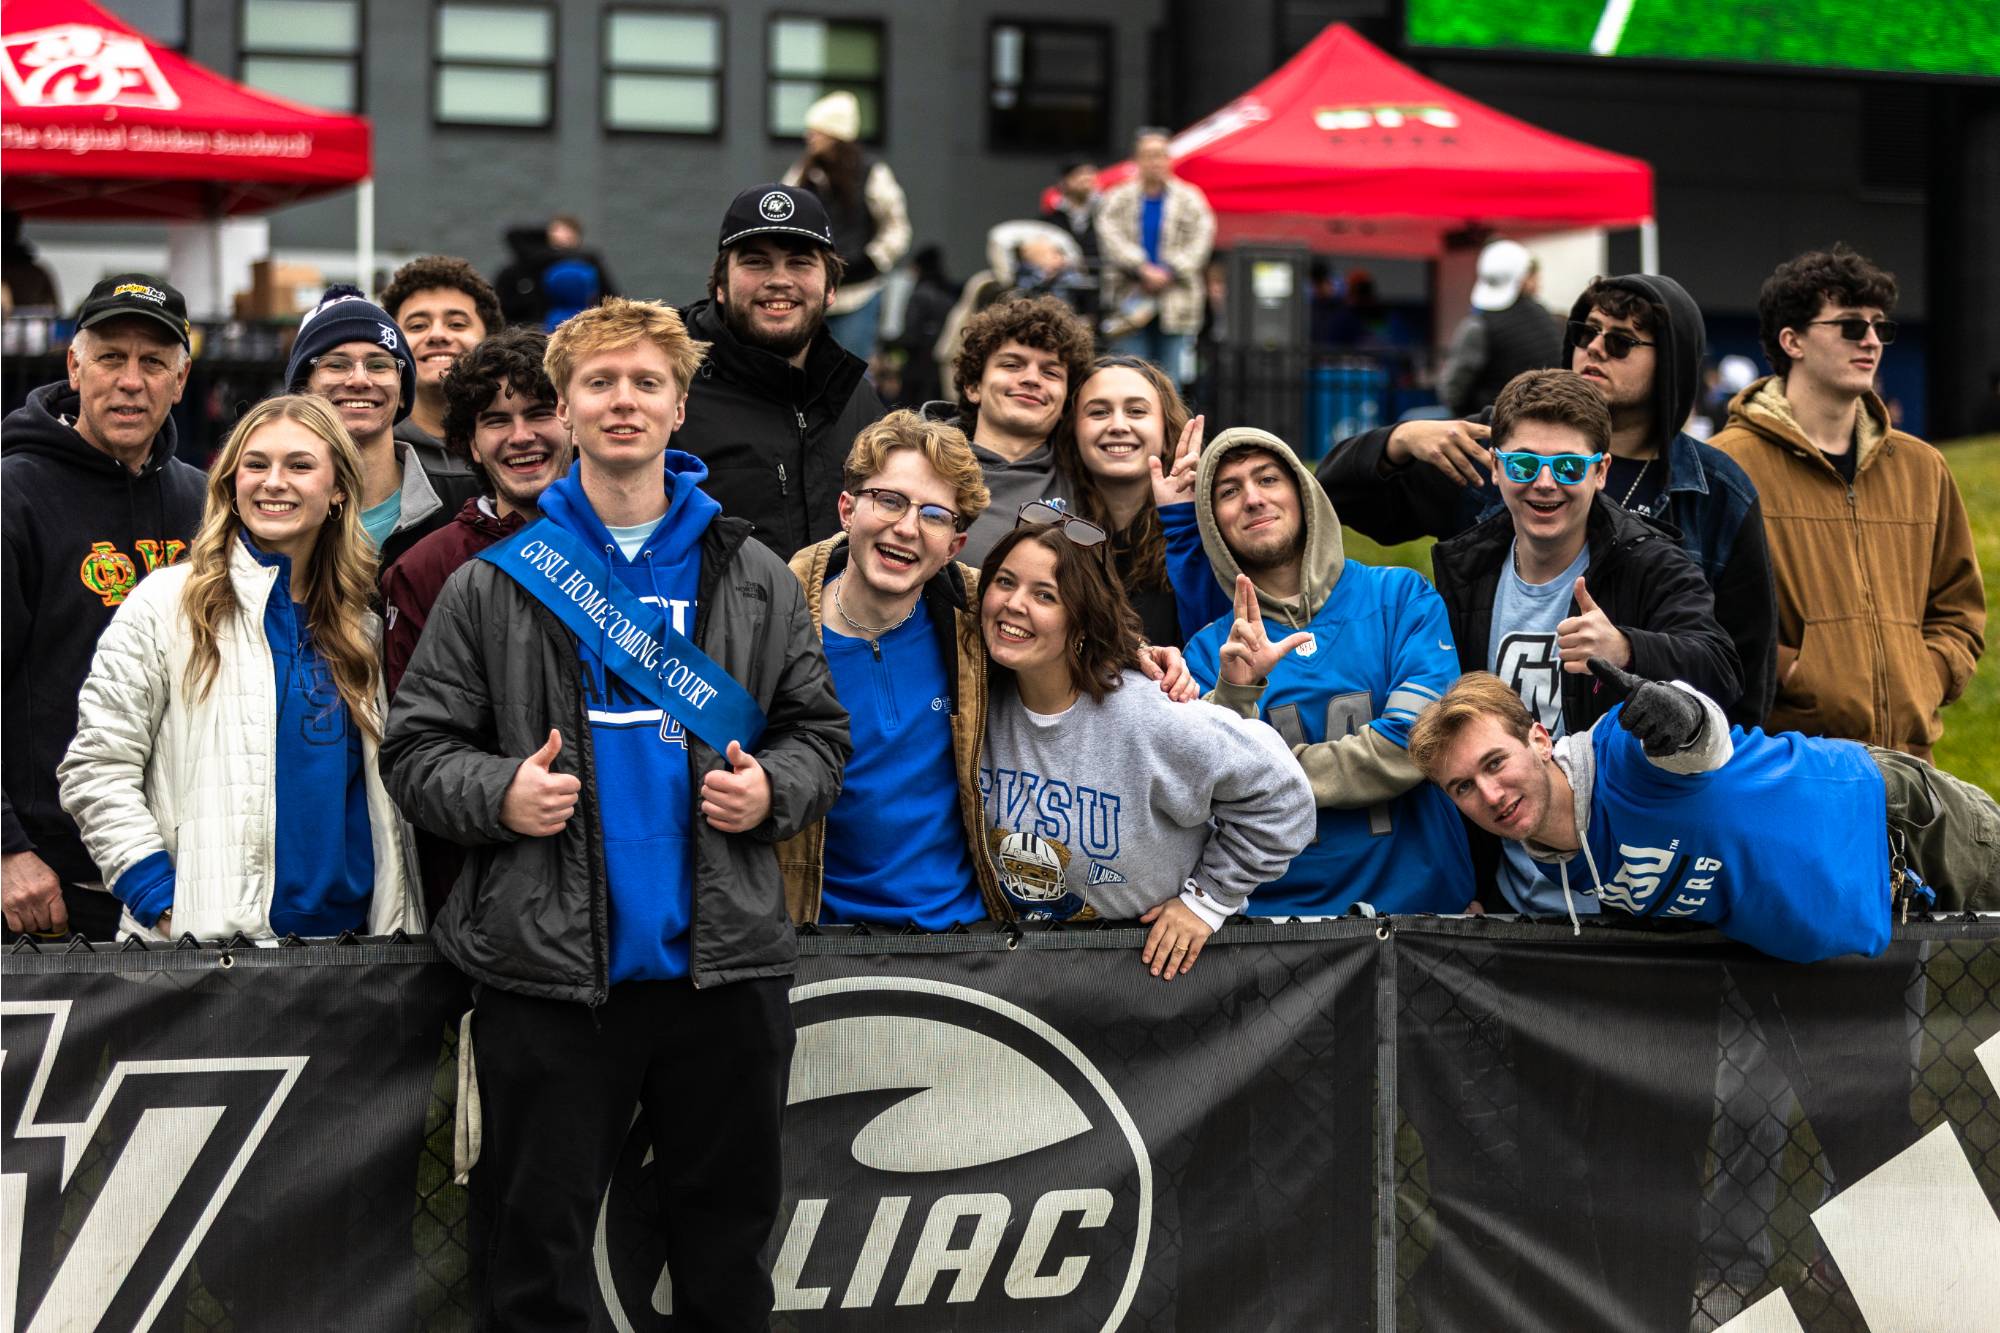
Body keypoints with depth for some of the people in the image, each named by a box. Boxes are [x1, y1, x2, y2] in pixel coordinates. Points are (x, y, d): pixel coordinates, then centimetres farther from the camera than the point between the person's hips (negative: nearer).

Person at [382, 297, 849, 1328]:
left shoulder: (756, 580, 10)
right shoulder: (496, 583, 4)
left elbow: (819, 731, 14)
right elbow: (416, 748, 4)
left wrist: (772, 791, -6)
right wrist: (501, 796, -14)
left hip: (724, 963, 2)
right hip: (549, 971, -2)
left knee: (727, 1249, 13)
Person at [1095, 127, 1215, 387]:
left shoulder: (1190, 199, 7)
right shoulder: (1117, 200, 6)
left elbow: (1200, 241, -2)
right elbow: (1111, 238, -6)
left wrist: (1168, 273, -15)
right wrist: (1143, 270, -18)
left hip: (1175, 305, 0)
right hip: (1130, 303, 0)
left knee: (1171, 382, 2)